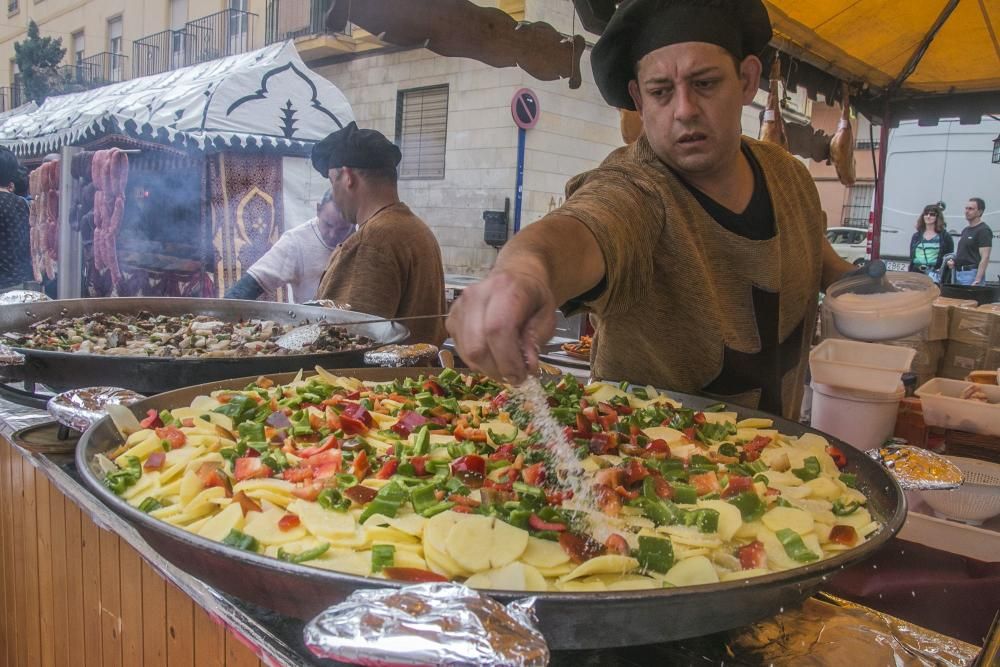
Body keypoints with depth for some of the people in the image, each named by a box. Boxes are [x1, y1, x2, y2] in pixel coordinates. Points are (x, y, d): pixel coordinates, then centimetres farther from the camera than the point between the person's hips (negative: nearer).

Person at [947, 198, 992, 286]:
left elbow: (985, 257, -16)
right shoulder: (965, 230, 18)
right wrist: (953, 261, 4)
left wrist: (977, 280, -24)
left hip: (972, 274, -8)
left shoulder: (984, 230, -9)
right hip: (958, 273, 8)